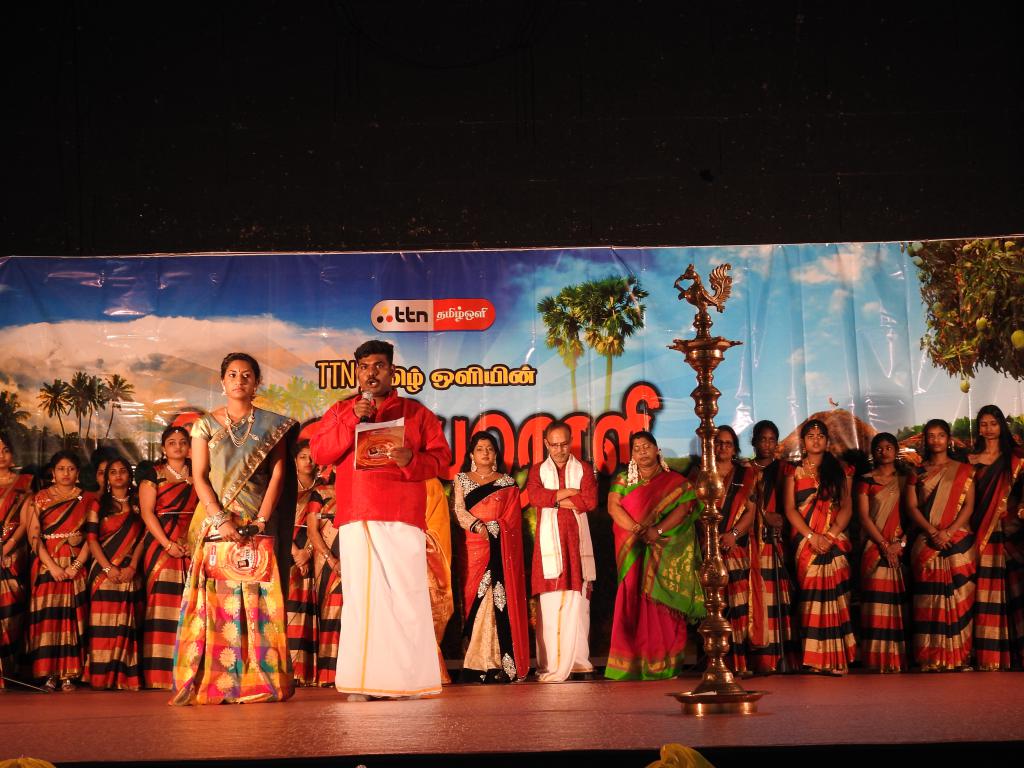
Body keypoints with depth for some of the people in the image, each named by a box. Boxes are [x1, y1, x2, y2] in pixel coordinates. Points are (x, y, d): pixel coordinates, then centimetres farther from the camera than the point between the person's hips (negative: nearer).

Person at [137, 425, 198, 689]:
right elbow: (147, 512, -3)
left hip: (193, 546, 3)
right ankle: (161, 673, -10)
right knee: (163, 604, -8)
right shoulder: (153, 474, 7)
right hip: (161, 544, -3)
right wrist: (168, 544, -13)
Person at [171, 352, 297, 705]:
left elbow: (278, 474, 2)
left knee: (259, 603, -4)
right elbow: (199, 477, 2)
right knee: (216, 600, -5)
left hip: (258, 527, 0)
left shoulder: (271, 425, 10)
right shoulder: (206, 424, 9)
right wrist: (221, 519, -11)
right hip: (217, 524, 0)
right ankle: (213, 684, -4)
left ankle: (260, 682, -2)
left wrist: (262, 520, -9)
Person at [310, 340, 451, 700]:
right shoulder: (340, 411, 18)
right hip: (356, 517, 1)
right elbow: (319, 453, 6)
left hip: (403, 517, -1)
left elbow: (441, 456, 8)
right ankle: (361, 682, -3)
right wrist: (352, 419, -5)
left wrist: (411, 460, -12)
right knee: (359, 595, -5)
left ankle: (405, 679, -5)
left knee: (405, 595, -8)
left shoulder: (416, 412, 14)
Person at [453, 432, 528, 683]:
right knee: (475, 598, -7)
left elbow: (513, 518, 8)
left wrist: (495, 530, -7)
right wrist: (478, 526, -12)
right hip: (473, 547, 0)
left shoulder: (508, 483, 14)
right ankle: (476, 664, -8)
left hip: (501, 549, 0)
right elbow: (459, 510, 3)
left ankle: (502, 663, -10)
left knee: (501, 600, -8)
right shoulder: (461, 480, 16)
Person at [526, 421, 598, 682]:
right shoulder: (537, 470, 15)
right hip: (549, 541, -1)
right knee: (550, 603, -8)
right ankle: (551, 664, -10)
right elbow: (534, 496, -5)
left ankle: (578, 660, 3)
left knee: (577, 601, -3)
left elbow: (590, 501, -2)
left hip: (576, 540, 1)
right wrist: (570, 492, -5)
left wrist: (554, 499, -3)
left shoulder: (584, 469, 15)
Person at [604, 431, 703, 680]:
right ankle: (632, 664, -5)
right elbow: (613, 506, -2)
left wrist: (657, 531, -19)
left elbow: (684, 506, -7)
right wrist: (638, 530, -16)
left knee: (663, 606, -4)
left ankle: (665, 664, -3)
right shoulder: (623, 479, 12)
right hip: (635, 553, 1)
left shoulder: (674, 481, 7)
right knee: (634, 605, -4)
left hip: (666, 555, -1)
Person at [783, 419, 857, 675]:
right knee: (811, 598, -5)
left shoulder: (839, 470, 12)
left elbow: (847, 507, 4)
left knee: (833, 596, -8)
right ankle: (815, 659, -3)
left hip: (834, 542, 0)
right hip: (805, 543, 0)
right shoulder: (794, 471, 11)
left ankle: (835, 659, -7)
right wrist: (812, 537, -9)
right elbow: (790, 509, 3)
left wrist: (830, 536, -10)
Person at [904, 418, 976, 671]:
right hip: (926, 543, 1)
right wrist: (932, 532, -12)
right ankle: (931, 657, -3)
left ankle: (960, 655, -2)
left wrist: (948, 532, -13)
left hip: (959, 541, -1)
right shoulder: (917, 472, 12)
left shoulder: (964, 470, 10)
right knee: (929, 599, -3)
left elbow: (969, 506, 1)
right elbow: (911, 507, 3)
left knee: (959, 597, -4)